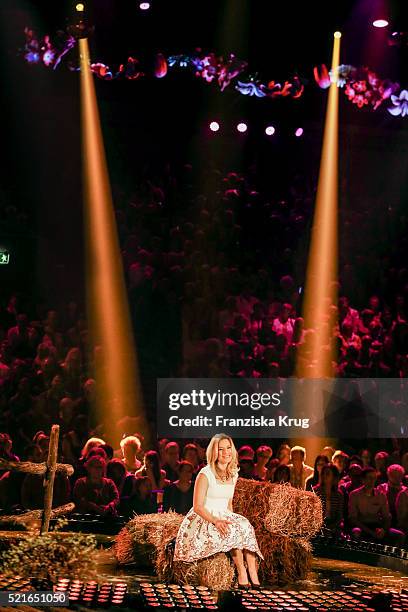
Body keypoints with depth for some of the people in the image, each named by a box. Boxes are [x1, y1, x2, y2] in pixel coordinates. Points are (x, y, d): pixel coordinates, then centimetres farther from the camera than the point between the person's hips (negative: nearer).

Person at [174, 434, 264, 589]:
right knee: (233, 532, -30)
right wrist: (215, 520, -29)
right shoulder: (205, 474, -12)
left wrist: (232, 520, -2)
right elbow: (197, 506, -14)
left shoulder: (233, 475, 8)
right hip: (203, 520, -5)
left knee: (245, 526, -24)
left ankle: (253, 574, -26)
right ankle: (242, 571, -21)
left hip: (223, 518, 6)